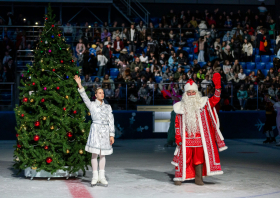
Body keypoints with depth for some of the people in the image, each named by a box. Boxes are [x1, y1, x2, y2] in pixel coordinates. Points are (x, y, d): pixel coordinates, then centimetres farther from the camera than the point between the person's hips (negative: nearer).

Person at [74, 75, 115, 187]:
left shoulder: (108, 107, 12)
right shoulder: (92, 105, 5)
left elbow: (111, 121, 9)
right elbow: (84, 97, -11)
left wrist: (112, 135, 3)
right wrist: (79, 85, -24)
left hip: (105, 131, 3)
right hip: (96, 129, -3)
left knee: (102, 154, 6)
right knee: (94, 154, -2)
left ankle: (101, 176, 10)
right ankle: (95, 177, 4)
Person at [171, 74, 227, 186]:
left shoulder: (202, 103, 6)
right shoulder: (181, 107, 5)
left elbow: (215, 99, -4)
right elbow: (177, 123, 5)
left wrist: (217, 86, -16)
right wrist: (178, 136, -1)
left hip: (200, 136, 1)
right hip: (186, 137, -1)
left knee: (200, 157, 5)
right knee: (184, 156, -2)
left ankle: (198, 178, 15)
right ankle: (178, 177, 9)